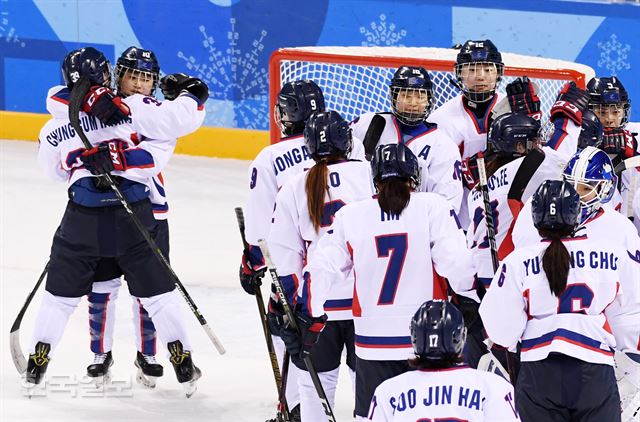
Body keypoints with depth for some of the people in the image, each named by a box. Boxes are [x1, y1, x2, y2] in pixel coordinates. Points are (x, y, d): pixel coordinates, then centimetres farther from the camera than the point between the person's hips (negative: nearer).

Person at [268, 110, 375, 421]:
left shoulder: (292, 191, 3)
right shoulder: (369, 174, -3)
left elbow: (285, 258, 4)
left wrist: (284, 303, 14)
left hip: (316, 304, 1)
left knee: (316, 382, 11)